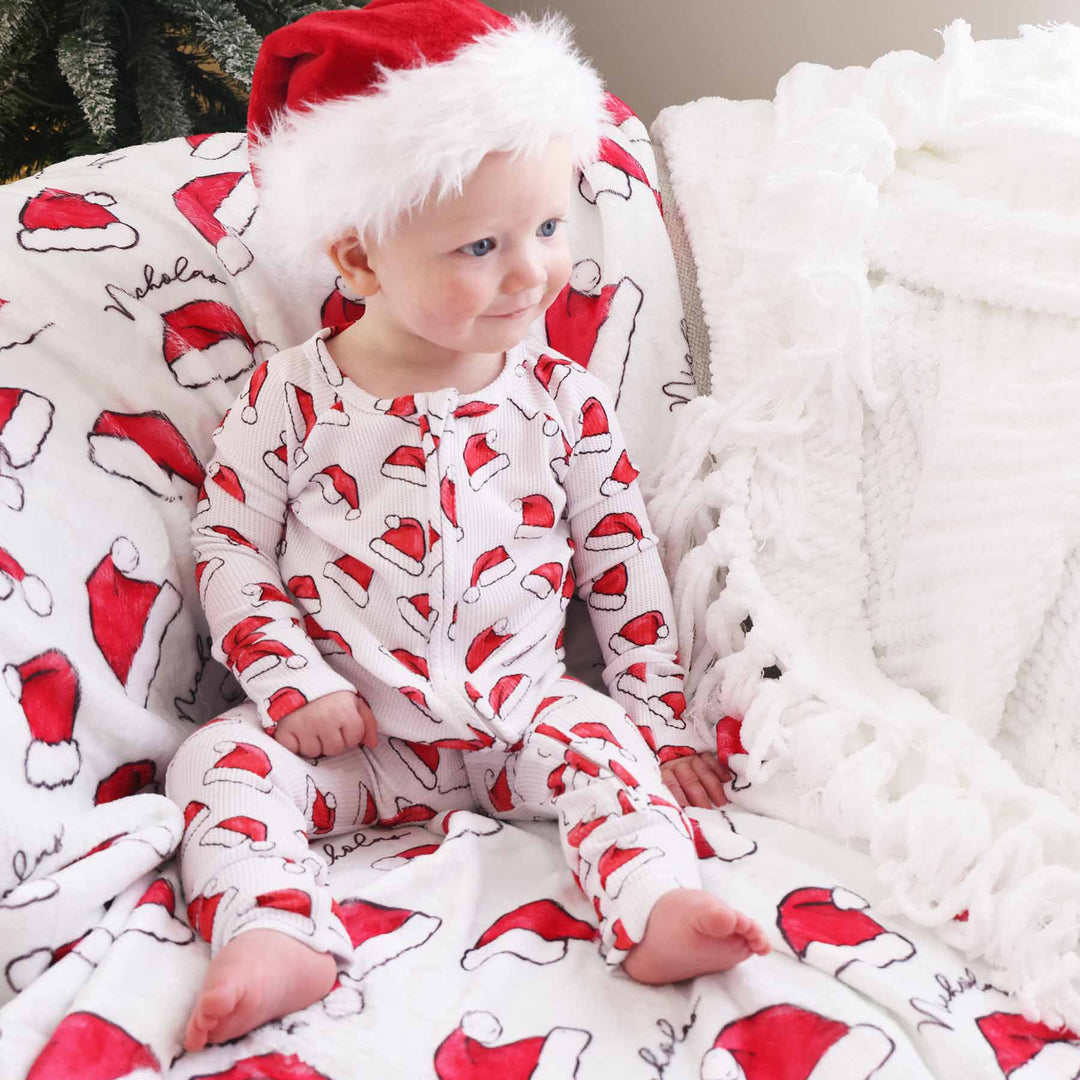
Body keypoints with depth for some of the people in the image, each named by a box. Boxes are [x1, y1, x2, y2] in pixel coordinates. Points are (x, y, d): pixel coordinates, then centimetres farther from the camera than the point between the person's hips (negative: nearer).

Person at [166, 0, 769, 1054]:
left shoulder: (562, 400, 1)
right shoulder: (291, 395, -4)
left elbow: (623, 563, 6)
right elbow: (227, 542, 1)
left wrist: (662, 722, 4)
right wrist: (290, 682, -11)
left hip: (516, 710, 1)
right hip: (346, 726, 0)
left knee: (599, 734, -26)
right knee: (225, 758, -22)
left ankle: (655, 907, -39)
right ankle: (273, 935, -39)